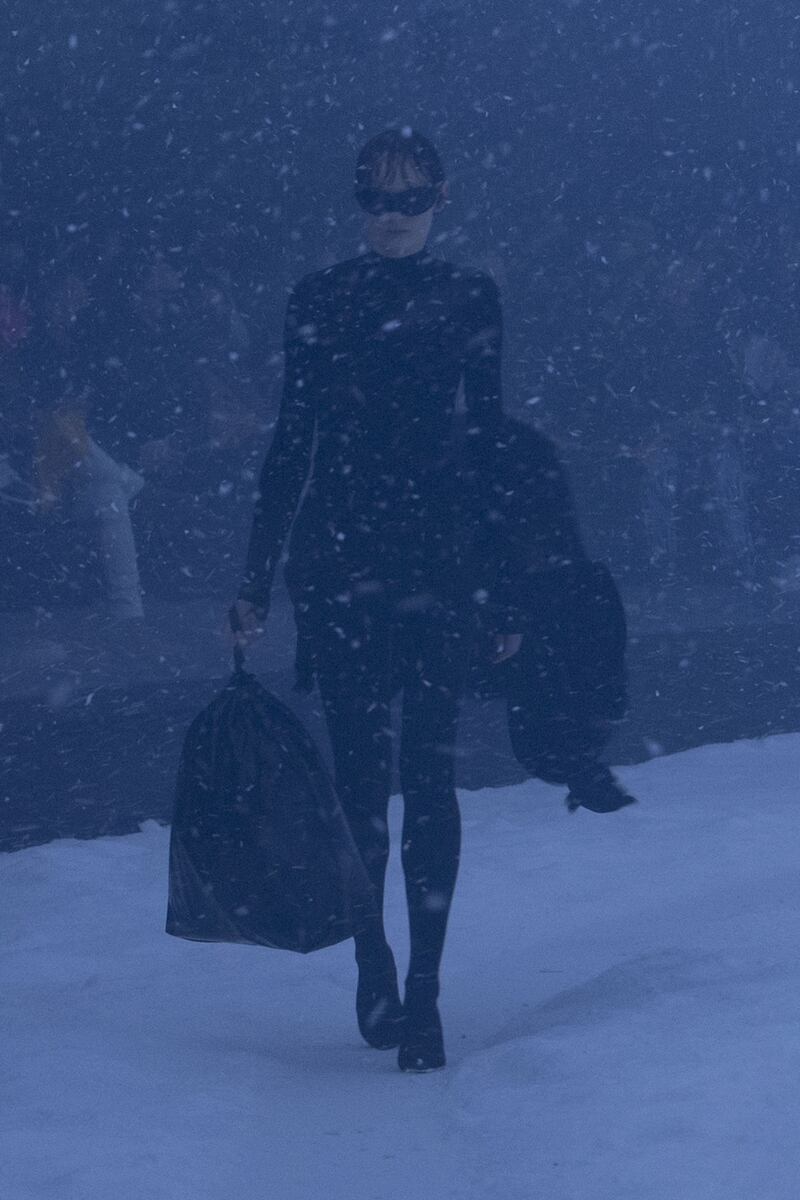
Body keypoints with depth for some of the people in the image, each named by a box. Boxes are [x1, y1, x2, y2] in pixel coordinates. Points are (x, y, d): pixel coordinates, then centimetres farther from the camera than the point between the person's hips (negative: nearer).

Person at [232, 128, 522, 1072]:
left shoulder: (470, 299, 6)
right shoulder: (318, 301, 8)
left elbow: (490, 439, 6)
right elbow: (292, 438, 9)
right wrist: (258, 571, 5)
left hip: (438, 553, -1)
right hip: (336, 555, 1)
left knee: (427, 771, -5)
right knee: (360, 769, 2)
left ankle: (421, 989, -3)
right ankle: (372, 963, 17)